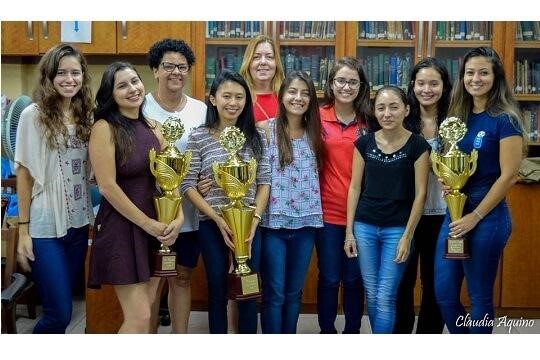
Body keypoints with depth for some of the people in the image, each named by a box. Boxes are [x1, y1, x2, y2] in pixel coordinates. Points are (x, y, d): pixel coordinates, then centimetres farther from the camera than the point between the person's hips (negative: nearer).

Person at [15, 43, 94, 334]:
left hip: (78, 223, 5)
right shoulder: (33, 115, -7)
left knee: (62, 309, 13)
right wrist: (23, 230, -7)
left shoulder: (86, 116, 7)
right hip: (45, 227, -5)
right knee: (59, 314, -5)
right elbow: (24, 174, -6)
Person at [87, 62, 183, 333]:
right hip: (121, 227, -6)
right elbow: (108, 186, -16)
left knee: (143, 314, 12)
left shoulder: (152, 127, 10)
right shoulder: (104, 128, -10)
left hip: (156, 225, 6)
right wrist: (147, 224, -14)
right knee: (139, 318, -7)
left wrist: (178, 216, -6)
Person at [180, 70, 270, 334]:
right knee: (217, 291, 10)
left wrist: (254, 219, -10)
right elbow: (188, 185, -5)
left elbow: (264, 182, 3)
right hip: (211, 226, -1)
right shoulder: (199, 137, -4)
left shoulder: (256, 137, 3)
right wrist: (217, 218, -14)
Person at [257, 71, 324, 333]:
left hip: (305, 223, 4)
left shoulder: (314, 133, 8)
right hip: (274, 222, -4)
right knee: (274, 294, 2)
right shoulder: (265, 129, -5)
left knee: (294, 293, 13)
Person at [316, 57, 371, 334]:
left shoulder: (369, 121, 3)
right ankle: (326, 331, 25)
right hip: (327, 211, -1)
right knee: (329, 278, 8)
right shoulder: (318, 117, -1)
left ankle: (352, 331, 27)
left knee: (354, 279, 12)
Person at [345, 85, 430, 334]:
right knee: (371, 295, 10)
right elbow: (355, 187, 4)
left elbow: (420, 193, -6)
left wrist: (407, 236, -9)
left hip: (398, 229, -3)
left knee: (385, 297, -2)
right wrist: (349, 231, 1)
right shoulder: (364, 143, 1)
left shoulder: (417, 145, -6)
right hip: (364, 226, 3)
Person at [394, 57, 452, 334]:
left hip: (440, 213, 0)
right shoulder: (403, 122, -1)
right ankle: (400, 333, 27)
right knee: (402, 279, 11)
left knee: (435, 281, 11)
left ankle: (429, 333, 27)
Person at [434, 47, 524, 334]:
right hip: (455, 212, 7)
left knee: (480, 297, 6)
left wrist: (475, 216, -14)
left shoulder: (505, 119, -11)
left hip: (487, 216, -7)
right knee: (443, 294, 10)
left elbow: (509, 176, -15)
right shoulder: (459, 116, 9)